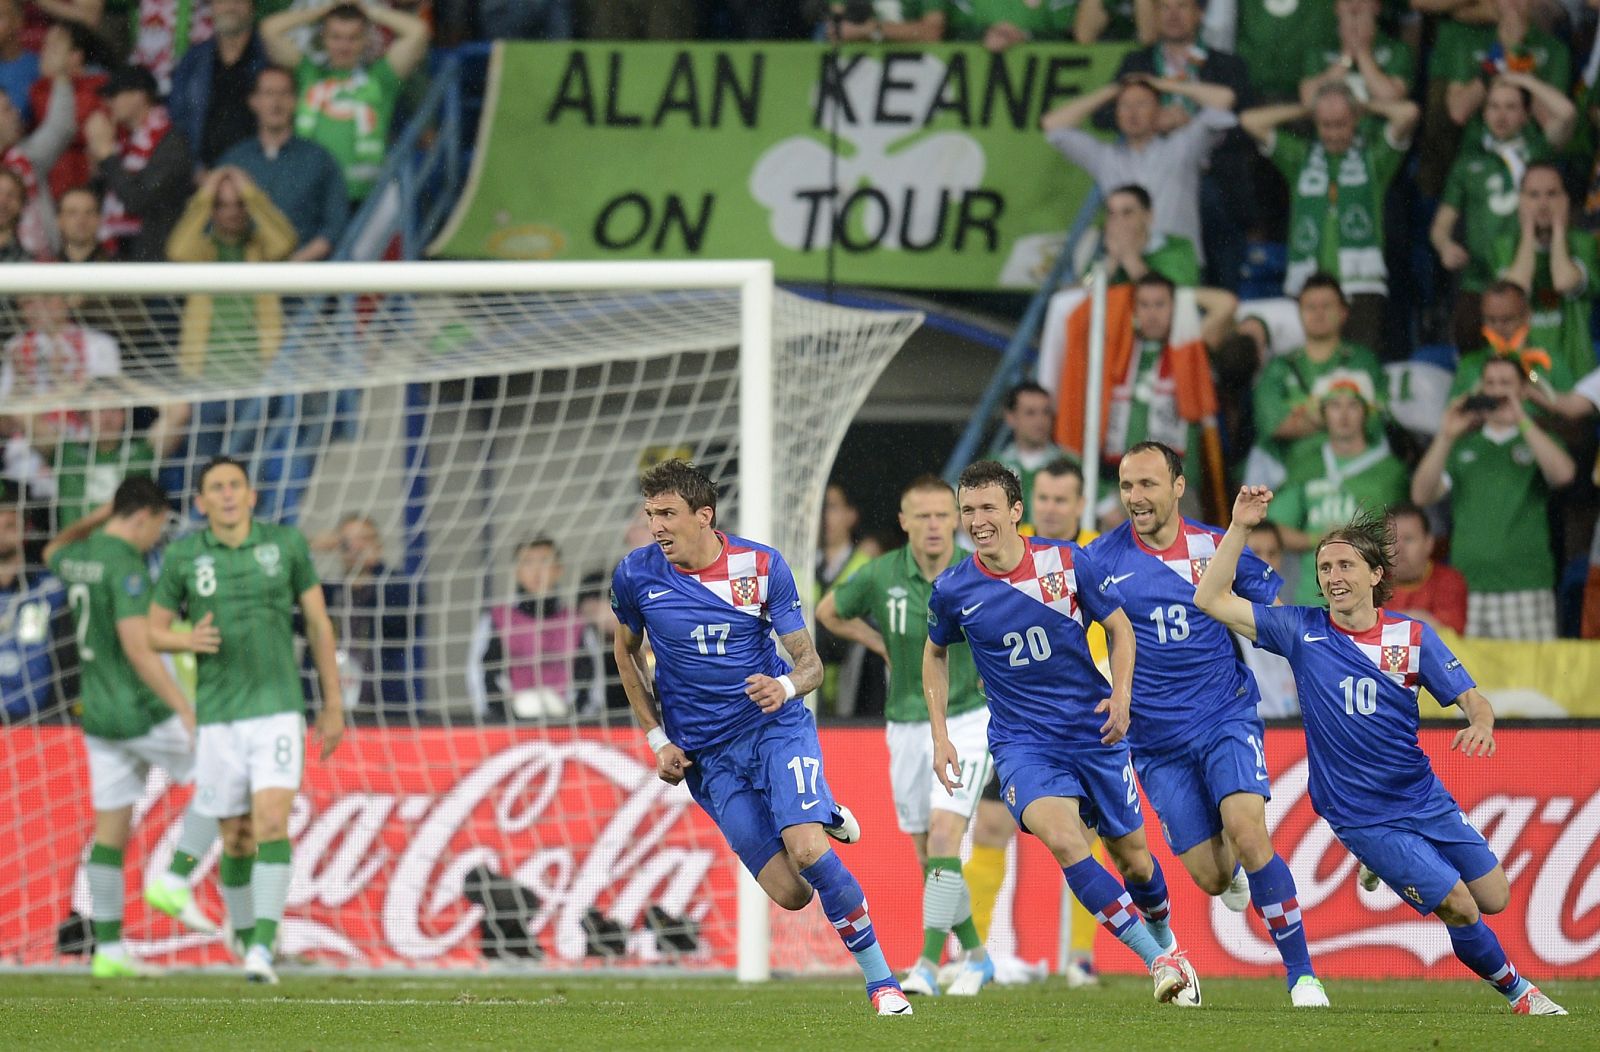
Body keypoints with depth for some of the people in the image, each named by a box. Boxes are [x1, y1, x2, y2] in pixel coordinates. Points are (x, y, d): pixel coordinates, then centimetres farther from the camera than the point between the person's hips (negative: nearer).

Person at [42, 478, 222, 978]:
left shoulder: (77, 558, 10)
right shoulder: (125, 566, -16)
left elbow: (54, 552, 39)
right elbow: (137, 647, -24)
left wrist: (99, 517, 30)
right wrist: (187, 711, -24)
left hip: (99, 716, 8)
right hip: (143, 712, -8)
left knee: (111, 829, 9)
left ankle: (108, 950, 9)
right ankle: (173, 882, -4)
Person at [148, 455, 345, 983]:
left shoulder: (286, 543, -1)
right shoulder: (183, 554, -1)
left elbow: (319, 623, 7)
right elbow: (154, 631, 8)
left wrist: (334, 706, 6)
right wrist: (189, 640, -17)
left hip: (278, 709, -1)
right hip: (218, 716, 1)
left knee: (272, 822, -20)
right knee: (237, 840, 7)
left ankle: (263, 951, -23)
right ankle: (247, 942, 30)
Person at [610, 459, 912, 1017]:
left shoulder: (763, 566, -8)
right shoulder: (636, 574, -5)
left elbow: (810, 662, -6)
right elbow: (627, 653, 14)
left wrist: (786, 687, -30)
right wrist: (657, 739, 6)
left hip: (776, 726, -2)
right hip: (705, 756, 2)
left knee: (807, 850, -26)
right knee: (790, 893, -8)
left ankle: (882, 981, -10)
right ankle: (824, 820, 28)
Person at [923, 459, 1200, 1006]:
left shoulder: (1069, 562, -8)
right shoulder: (953, 590, -5)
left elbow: (1119, 628, 5)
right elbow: (935, 653, 15)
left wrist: (1121, 696, -9)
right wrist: (940, 736, 9)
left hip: (1094, 731, 1)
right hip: (1022, 741, -1)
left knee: (1132, 857, 10)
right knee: (1063, 839, -26)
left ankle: (1164, 939, 42)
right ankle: (1159, 961, -19)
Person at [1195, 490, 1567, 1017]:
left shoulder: (1413, 636, -2)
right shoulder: (1303, 630, -6)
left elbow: (1471, 699, -3)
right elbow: (1212, 599, -8)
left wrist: (1481, 726, -27)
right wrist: (1240, 527, -16)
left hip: (1425, 798, 4)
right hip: (1363, 816, -4)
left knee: (1495, 898, 10)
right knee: (1460, 908, -9)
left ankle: (1394, 867, 34)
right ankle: (1515, 988, 18)